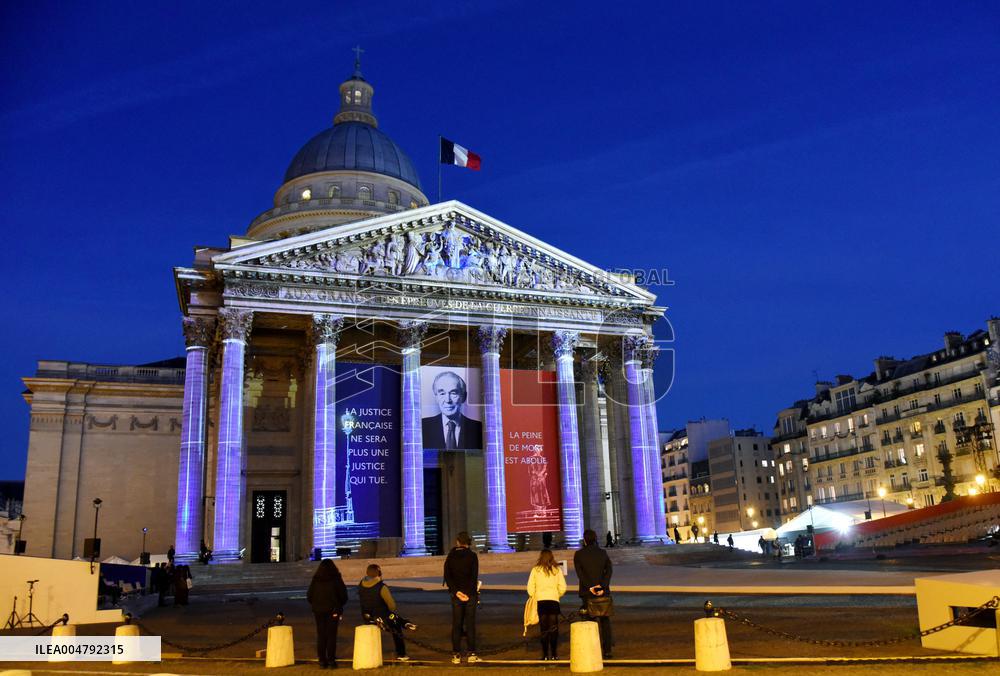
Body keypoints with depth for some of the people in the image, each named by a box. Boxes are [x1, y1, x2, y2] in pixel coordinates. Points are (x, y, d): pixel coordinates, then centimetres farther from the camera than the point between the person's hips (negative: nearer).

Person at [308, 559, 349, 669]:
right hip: (333, 611, -2)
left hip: (318, 611, 2)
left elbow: (309, 596, 4)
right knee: (331, 635, 3)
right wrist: (340, 606, 13)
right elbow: (343, 595, -3)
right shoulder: (336, 579, -5)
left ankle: (322, 661, 7)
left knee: (321, 635, 8)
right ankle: (331, 660, 0)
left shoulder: (315, 580, 1)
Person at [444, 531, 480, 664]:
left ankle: (456, 655, 6)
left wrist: (456, 591, -8)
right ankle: (472, 654, 4)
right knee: (470, 624, 4)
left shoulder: (450, 556, 4)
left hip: (456, 594, 2)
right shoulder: (472, 556, -5)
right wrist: (471, 593, -8)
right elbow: (474, 576, -11)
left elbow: (447, 576, -3)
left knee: (456, 625, 7)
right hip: (470, 594, -2)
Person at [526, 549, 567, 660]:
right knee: (554, 629, 6)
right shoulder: (557, 570, 4)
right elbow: (563, 588, 1)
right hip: (554, 601, 0)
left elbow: (530, 588, 0)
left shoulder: (535, 570, 2)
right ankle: (553, 654, 4)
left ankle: (545, 654, 5)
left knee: (544, 629, 6)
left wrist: (534, 597, 17)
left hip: (540, 601, 0)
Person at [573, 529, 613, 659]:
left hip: (587, 592, -2)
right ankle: (607, 651, 8)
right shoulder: (603, 553, 4)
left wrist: (590, 587, -14)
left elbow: (580, 572, -11)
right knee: (605, 621, 10)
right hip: (603, 591, 2)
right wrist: (603, 587, -12)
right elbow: (609, 570, -5)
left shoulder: (578, 554, -2)